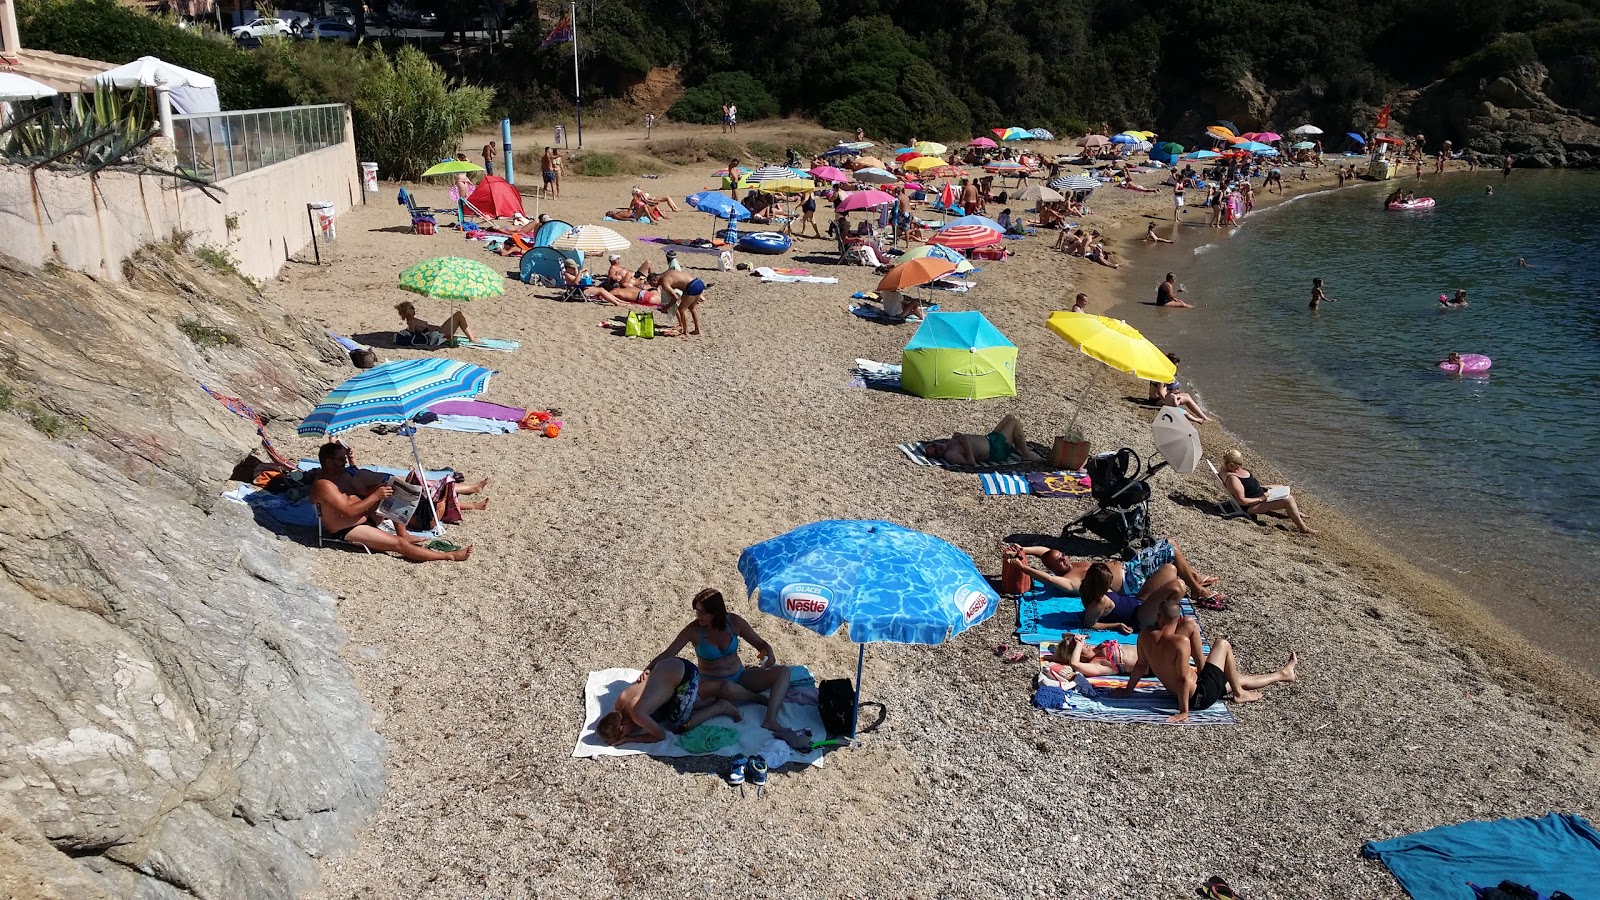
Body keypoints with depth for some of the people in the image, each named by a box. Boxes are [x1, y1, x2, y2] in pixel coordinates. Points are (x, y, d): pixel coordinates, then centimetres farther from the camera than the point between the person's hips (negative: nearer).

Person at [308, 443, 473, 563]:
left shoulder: (341, 474, 8)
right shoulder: (324, 485, -23)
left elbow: (363, 491, 15)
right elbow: (349, 511, -30)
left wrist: (381, 487, -6)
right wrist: (375, 496, -29)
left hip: (365, 519, 11)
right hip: (347, 532, -11)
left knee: (391, 492, 5)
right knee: (399, 543, -18)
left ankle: (404, 534, 2)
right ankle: (449, 556, -17)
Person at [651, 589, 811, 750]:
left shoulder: (734, 622, -9)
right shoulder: (693, 630, -15)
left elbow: (760, 643, 1)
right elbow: (667, 655, -10)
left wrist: (769, 654, -21)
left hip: (740, 677, 4)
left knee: (783, 672, -17)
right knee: (729, 688, -42)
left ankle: (771, 722, -36)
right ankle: (763, 699, -11)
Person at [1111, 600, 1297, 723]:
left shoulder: (1145, 637, -10)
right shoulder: (1181, 641, -30)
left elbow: (1141, 666, 2)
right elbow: (1183, 678, -30)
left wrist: (1128, 690, 15)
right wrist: (1184, 712, -24)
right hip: (1200, 696, -7)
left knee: (1237, 678, 24)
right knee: (1223, 644, 7)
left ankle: (1282, 674, 44)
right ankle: (1239, 694, 20)